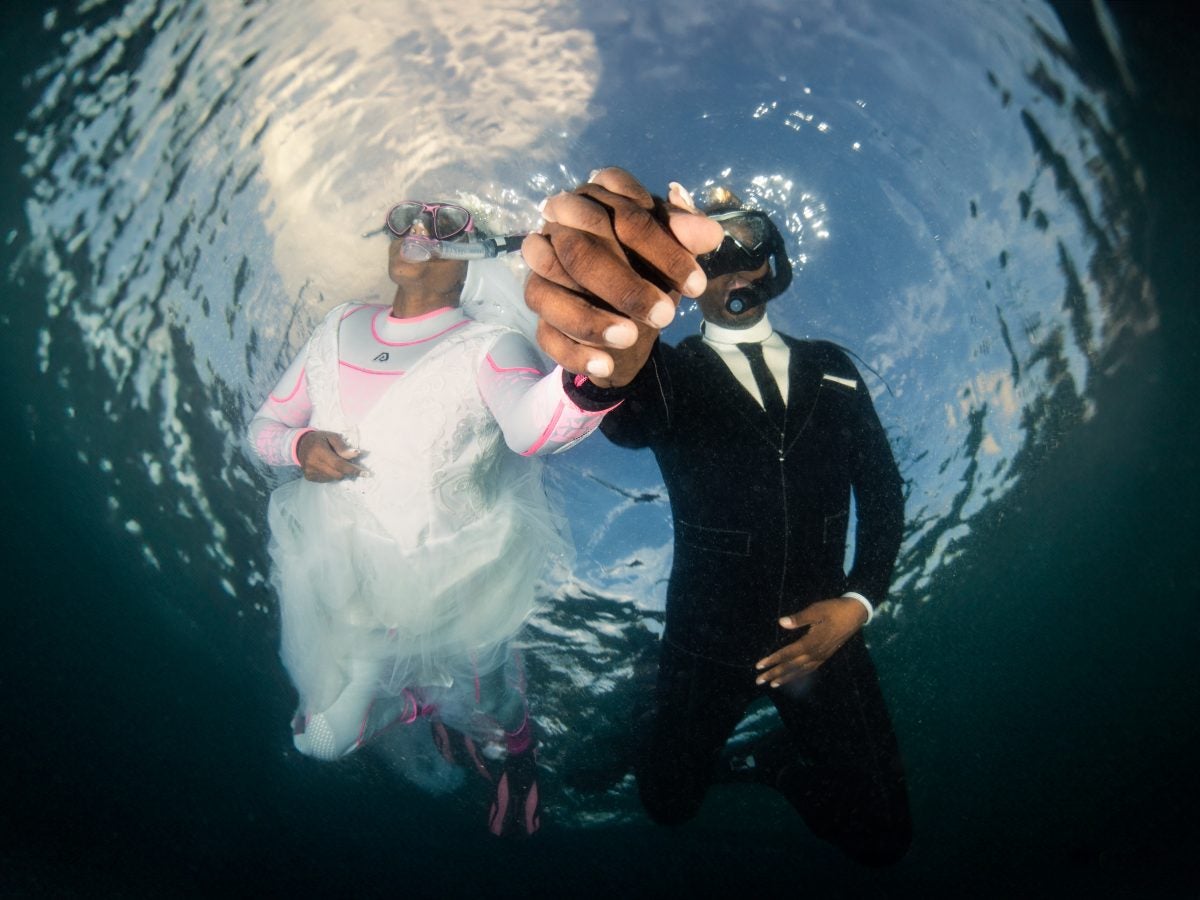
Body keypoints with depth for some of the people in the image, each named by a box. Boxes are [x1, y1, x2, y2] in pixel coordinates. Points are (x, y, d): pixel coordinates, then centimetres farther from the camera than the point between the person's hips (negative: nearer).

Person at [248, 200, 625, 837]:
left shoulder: (488, 346, -17)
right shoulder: (341, 328, 0)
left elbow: (531, 425, -40)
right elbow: (265, 424, 9)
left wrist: (589, 374, -65)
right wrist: (299, 445, -17)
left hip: (453, 592, -4)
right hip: (343, 587, 5)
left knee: (493, 731, 15)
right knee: (323, 739, 17)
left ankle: (519, 768, 53)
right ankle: (426, 699, 46)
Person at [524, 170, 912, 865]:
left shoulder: (832, 369, 4)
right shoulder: (670, 375, -7)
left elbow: (882, 489, 7)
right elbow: (628, 419, -32)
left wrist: (858, 602, -8)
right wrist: (610, 363, -58)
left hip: (823, 635, 2)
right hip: (708, 644, -2)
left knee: (882, 840, 7)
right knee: (669, 805, 13)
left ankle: (777, 761, 34)